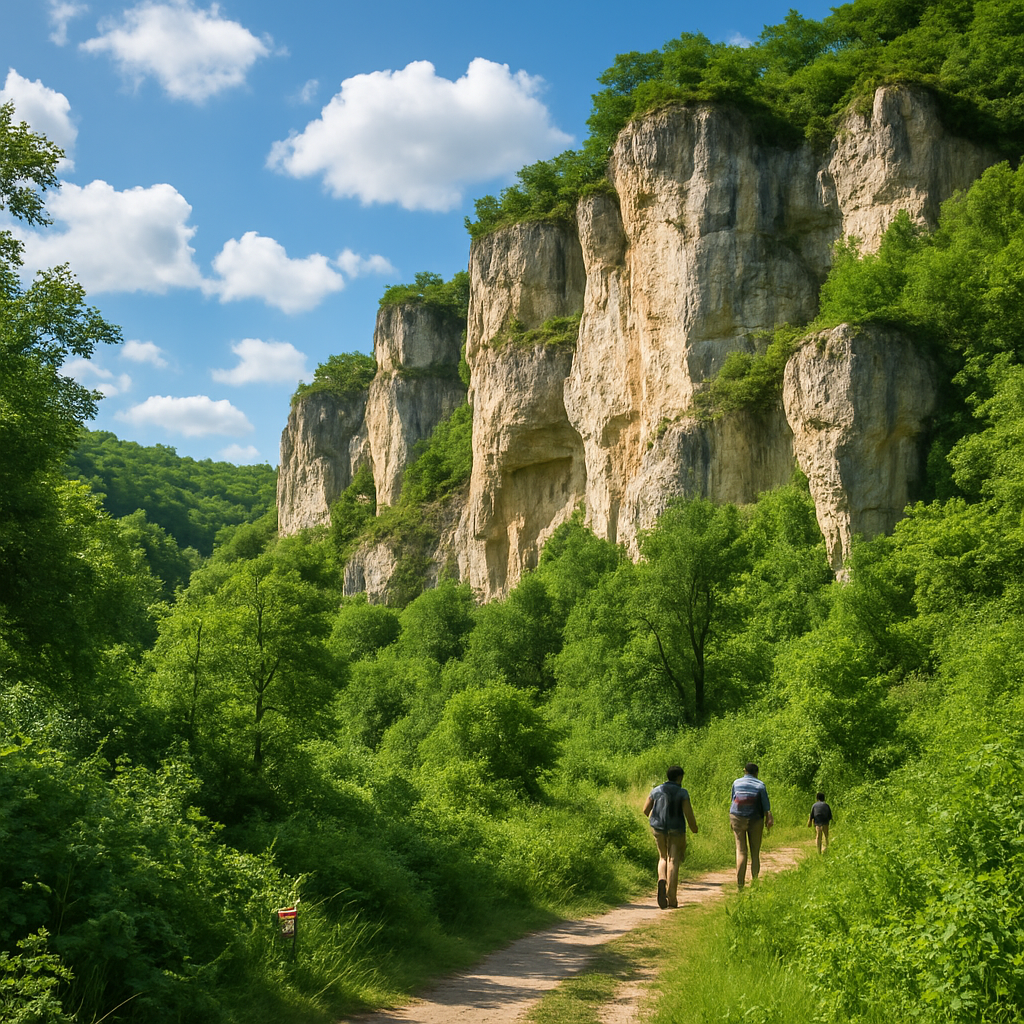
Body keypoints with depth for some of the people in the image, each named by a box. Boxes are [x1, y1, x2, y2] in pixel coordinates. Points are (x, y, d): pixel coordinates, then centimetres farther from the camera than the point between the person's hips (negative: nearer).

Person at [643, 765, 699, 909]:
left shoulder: (656, 791, 2)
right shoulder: (682, 793, -8)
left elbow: (646, 809, 7)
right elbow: (688, 813, -13)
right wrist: (694, 828, 3)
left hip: (658, 828, 3)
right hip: (676, 830, -3)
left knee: (663, 858, 19)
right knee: (673, 860, 3)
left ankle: (662, 880, -11)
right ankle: (671, 898, 0)